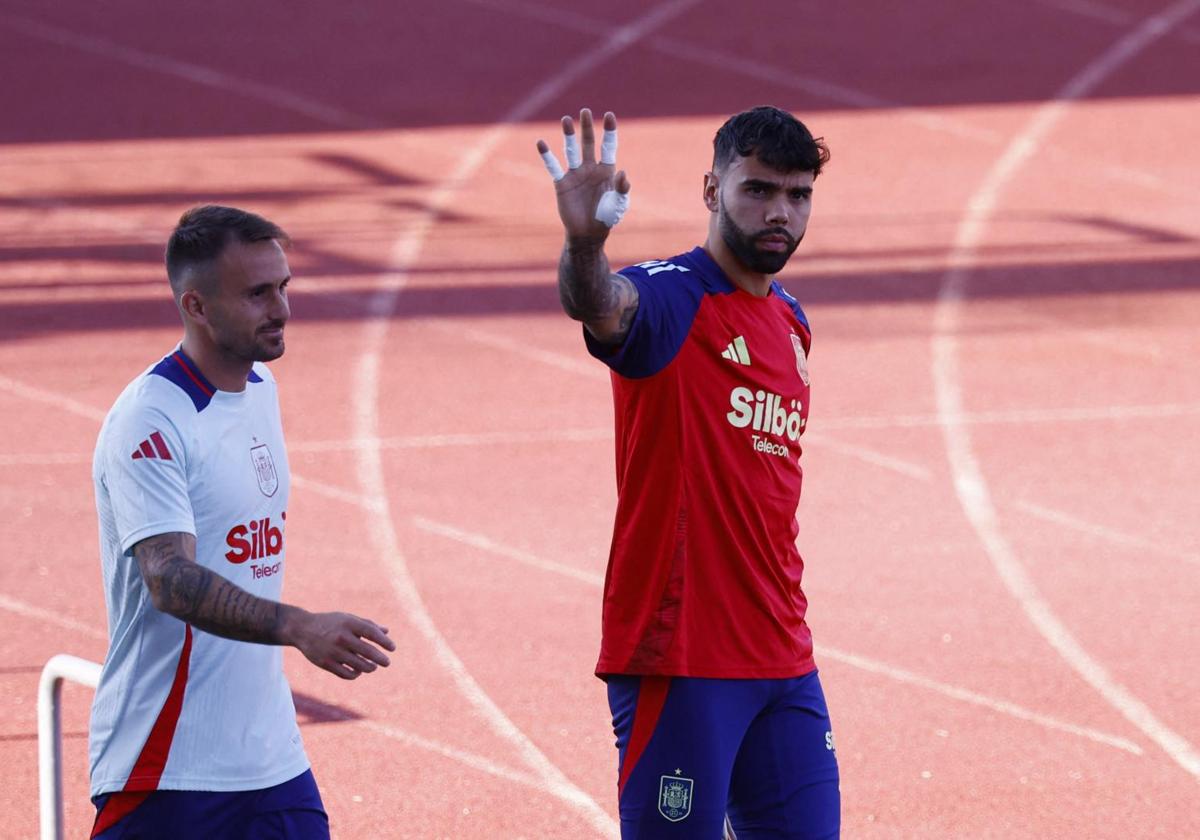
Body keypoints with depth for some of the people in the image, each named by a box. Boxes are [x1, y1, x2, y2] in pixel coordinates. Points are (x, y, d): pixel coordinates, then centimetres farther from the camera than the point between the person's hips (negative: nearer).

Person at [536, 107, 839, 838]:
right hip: (680, 661, -8)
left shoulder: (791, 321, 15)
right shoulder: (670, 298, -9)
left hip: (783, 661, 8)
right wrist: (584, 246, -56)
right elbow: (601, 307, -33)